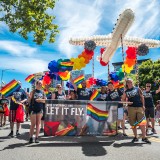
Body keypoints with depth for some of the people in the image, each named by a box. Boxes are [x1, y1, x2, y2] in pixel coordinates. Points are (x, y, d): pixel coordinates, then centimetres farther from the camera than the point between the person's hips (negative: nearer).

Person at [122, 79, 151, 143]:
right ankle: (135, 137, 16)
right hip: (131, 108, 1)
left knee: (142, 122, -5)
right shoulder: (126, 91, 9)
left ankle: (144, 137, 2)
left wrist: (143, 105, 1)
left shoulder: (137, 89, 8)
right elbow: (123, 99, 14)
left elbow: (142, 97, 8)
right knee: (133, 123, 5)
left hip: (139, 107, -1)